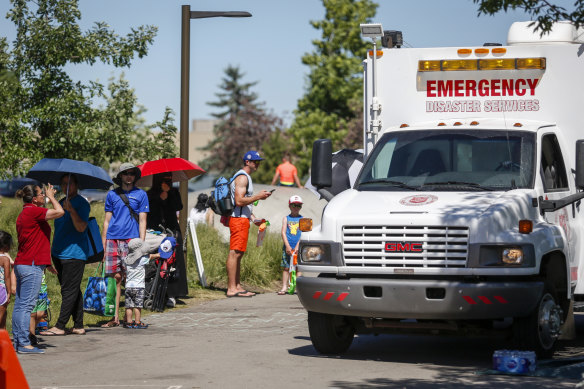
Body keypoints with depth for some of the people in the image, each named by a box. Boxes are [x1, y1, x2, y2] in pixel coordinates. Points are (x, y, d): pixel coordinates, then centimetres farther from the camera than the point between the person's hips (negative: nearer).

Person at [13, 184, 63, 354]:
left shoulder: (23, 214, 19)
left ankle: (17, 342, 12)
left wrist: (46, 263, 28)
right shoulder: (33, 211, -12)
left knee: (19, 304, 9)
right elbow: (59, 212, -19)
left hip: (21, 264, 10)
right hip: (32, 266, -10)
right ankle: (24, 344, -9)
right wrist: (51, 197, 0)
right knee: (26, 305, -9)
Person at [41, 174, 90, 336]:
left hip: (74, 254, -9)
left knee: (69, 291, -7)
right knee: (72, 291, 10)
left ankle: (60, 326, -8)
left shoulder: (82, 203, -7)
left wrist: (71, 210, -29)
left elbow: (81, 227, -19)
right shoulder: (61, 203, 18)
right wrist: (54, 251, 20)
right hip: (60, 253, 9)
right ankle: (78, 326, 14)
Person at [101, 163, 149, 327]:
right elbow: (107, 220, 15)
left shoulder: (141, 194, 9)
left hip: (131, 240, -2)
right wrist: (103, 245, 8)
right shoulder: (112, 195, 14)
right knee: (115, 278, 0)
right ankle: (115, 317, 2)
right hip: (112, 240, 2)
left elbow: (142, 221, 5)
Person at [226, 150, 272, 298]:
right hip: (238, 219, -11)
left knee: (238, 253, 11)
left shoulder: (246, 177, 22)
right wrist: (258, 196, -15)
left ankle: (237, 286, 14)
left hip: (242, 219, 11)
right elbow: (239, 201, -21)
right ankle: (231, 288, -15)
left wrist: (253, 218, 19)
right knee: (234, 253, -12)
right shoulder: (242, 177, -11)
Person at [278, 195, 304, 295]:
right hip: (287, 246, 1)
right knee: (285, 268, 0)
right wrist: (287, 246, -10)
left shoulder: (302, 219, 7)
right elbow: (283, 232, 2)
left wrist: (298, 246, -12)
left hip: (298, 247, -1)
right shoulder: (286, 219, 9)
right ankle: (284, 287, 3)